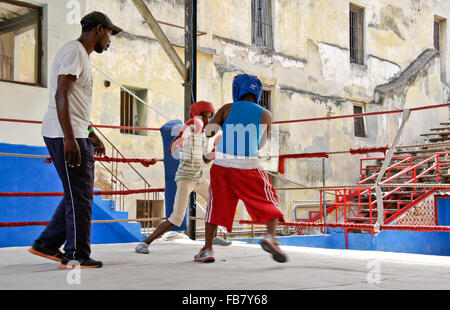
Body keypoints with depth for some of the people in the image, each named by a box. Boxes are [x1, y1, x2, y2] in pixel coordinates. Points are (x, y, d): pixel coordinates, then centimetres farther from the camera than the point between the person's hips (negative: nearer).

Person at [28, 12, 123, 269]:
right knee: (80, 196, -6)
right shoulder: (74, 51, -10)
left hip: (77, 135, 10)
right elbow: (61, 95, -20)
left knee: (81, 194, 13)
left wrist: (91, 134, 26)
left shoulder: (83, 55, 22)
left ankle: (47, 244, 20)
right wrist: (69, 139, -25)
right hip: (65, 135, -10)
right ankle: (76, 256, 2)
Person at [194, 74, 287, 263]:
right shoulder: (265, 115, 9)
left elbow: (208, 133, -1)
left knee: (216, 206, 15)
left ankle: (207, 250, 14)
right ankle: (271, 237, -12)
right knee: (269, 203, 11)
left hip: (222, 163, 1)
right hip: (248, 166, -1)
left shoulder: (227, 109, 7)